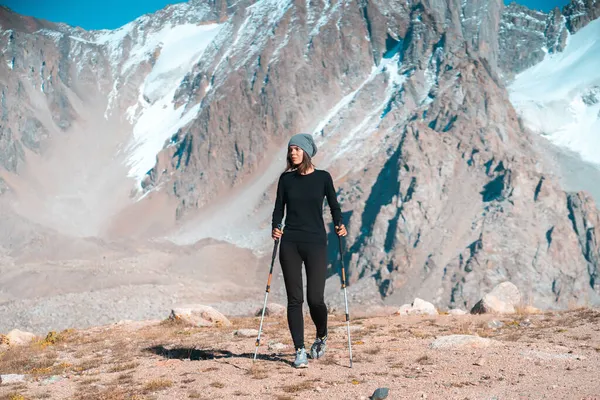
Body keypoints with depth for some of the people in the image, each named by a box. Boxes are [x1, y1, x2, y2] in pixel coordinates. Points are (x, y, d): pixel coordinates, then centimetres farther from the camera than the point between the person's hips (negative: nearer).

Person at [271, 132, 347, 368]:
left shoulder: (323, 178, 3)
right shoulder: (286, 178, 7)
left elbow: (333, 206, 8)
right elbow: (279, 208, 8)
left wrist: (339, 225, -10)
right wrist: (275, 228, -10)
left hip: (316, 242, -2)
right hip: (290, 243, 2)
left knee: (315, 299, -5)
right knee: (294, 299, 0)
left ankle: (321, 337, 26)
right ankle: (299, 351, 8)